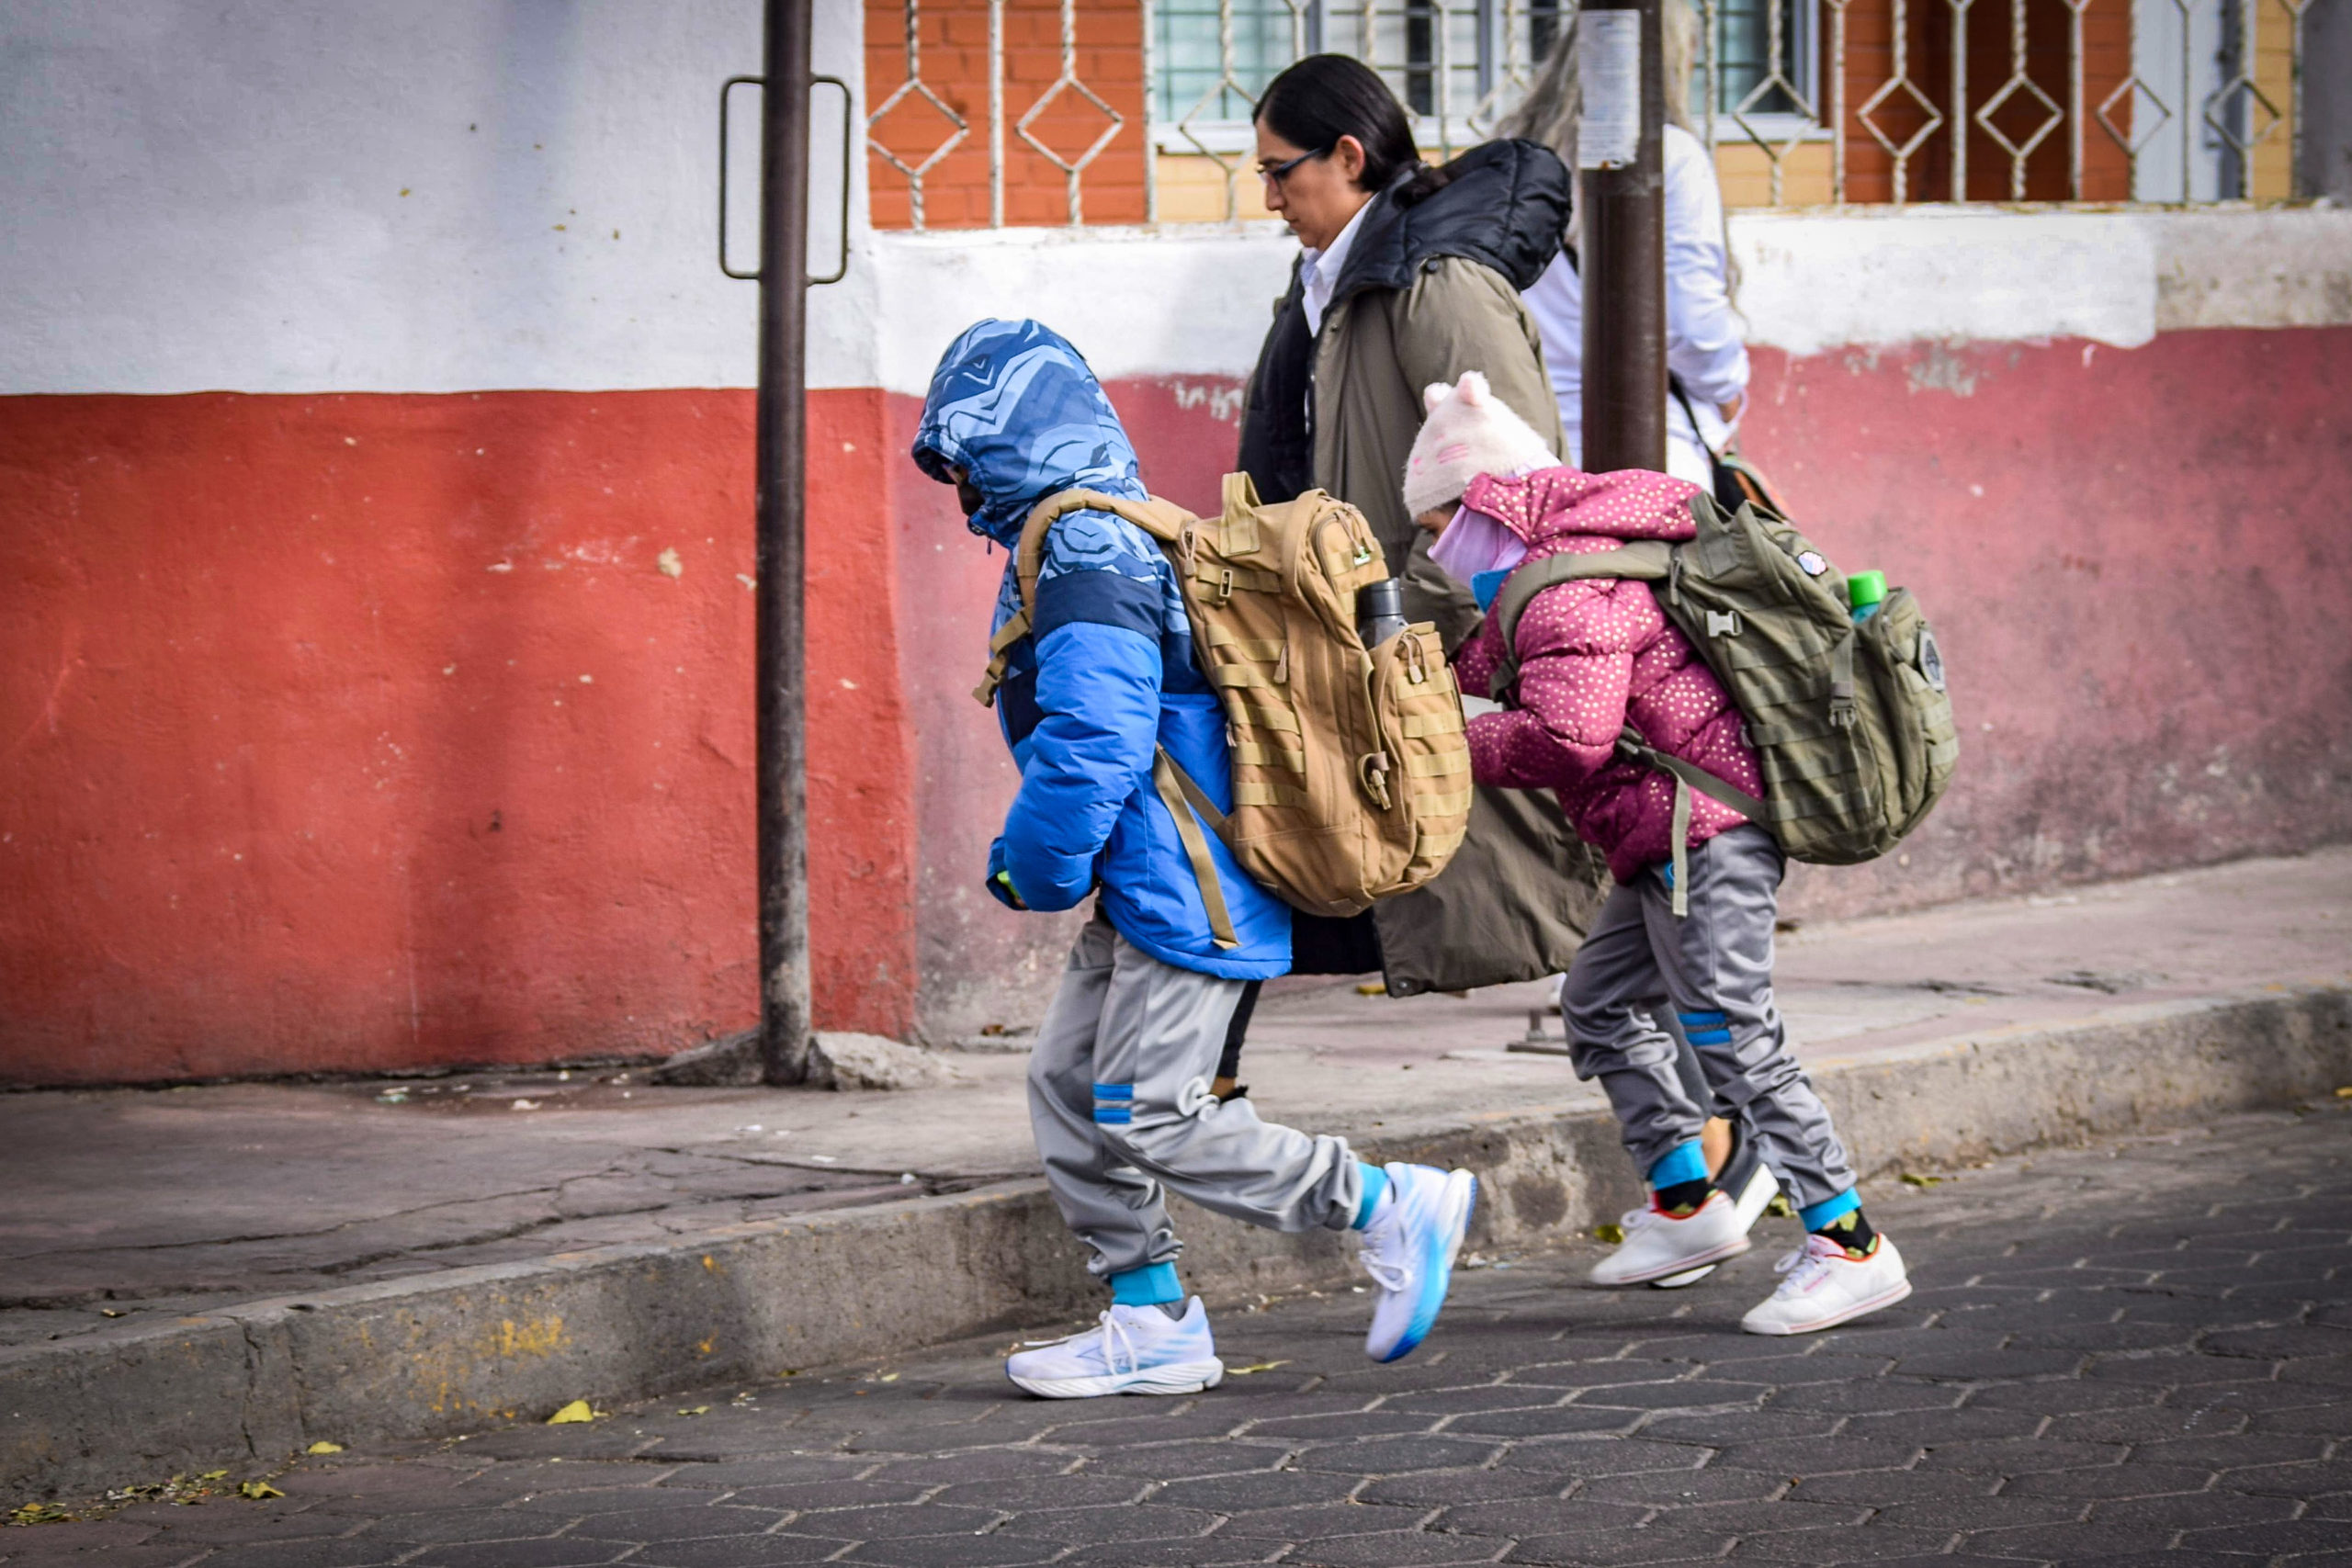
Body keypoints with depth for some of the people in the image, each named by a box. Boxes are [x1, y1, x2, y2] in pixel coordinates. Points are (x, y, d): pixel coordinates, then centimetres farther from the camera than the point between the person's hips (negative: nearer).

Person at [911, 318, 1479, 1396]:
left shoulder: (1079, 556, -18)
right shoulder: (1109, 536, 16)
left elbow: (1092, 741, -25)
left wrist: (1031, 867, -13)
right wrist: (1045, 862, 22)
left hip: (1183, 890, -11)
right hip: (1144, 889, 11)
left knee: (1151, 1121, -9)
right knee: (1069, 1086, 11)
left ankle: (1388, 1208, -2)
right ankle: (1150, 1325, 14)